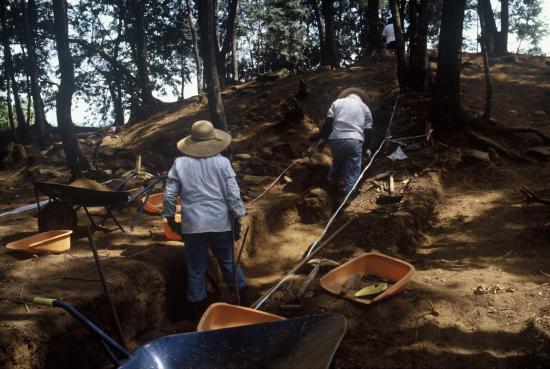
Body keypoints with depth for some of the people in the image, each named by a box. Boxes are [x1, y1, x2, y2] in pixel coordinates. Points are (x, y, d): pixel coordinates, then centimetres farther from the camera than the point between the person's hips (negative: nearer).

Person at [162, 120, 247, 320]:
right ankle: (242, 295, 33)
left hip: (193, 225, 0)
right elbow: (233, 195, -7)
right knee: (228, 260, 19)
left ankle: (198, 308, 23)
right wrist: (237, 220, 3)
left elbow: (169, 195, -2)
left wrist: (170, 219, 12)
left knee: (196, 268, 12)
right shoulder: (222, 162, -6)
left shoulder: (180, 163, -4)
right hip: (220, 223, 0)